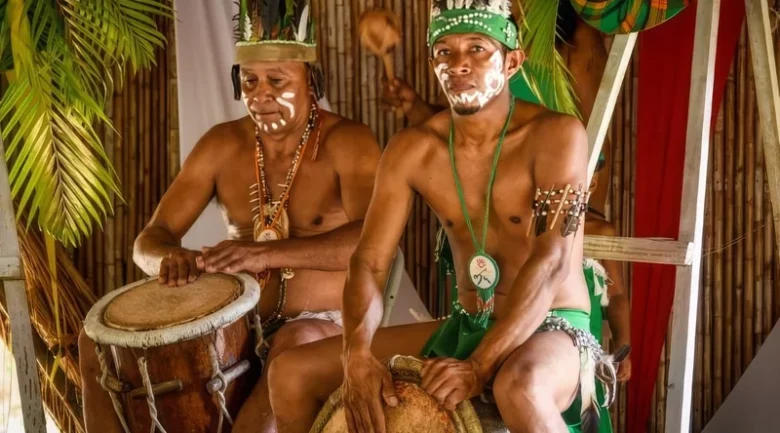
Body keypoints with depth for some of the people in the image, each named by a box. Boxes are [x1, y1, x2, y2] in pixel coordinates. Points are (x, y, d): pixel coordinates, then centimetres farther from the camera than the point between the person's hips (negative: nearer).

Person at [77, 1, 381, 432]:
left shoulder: (347, 143, -11)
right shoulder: (222, 144, 4)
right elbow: (149, 241, 2)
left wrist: (267, 253, -42)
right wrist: (170, 259, -24)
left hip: (326, 326, -5)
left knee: (296, 348, -40)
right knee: (99, 342, -10)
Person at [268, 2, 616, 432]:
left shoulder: (556, 134, -16)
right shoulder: (412, 150, -1)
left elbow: (551, 263, -24)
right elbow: (368, 262, -4)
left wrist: (478, 366, -33)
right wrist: (358, 356, -23)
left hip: (554, 331, -5)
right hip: (463, 329, 5)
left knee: (519, 387, -43)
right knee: (290, 373, -3)